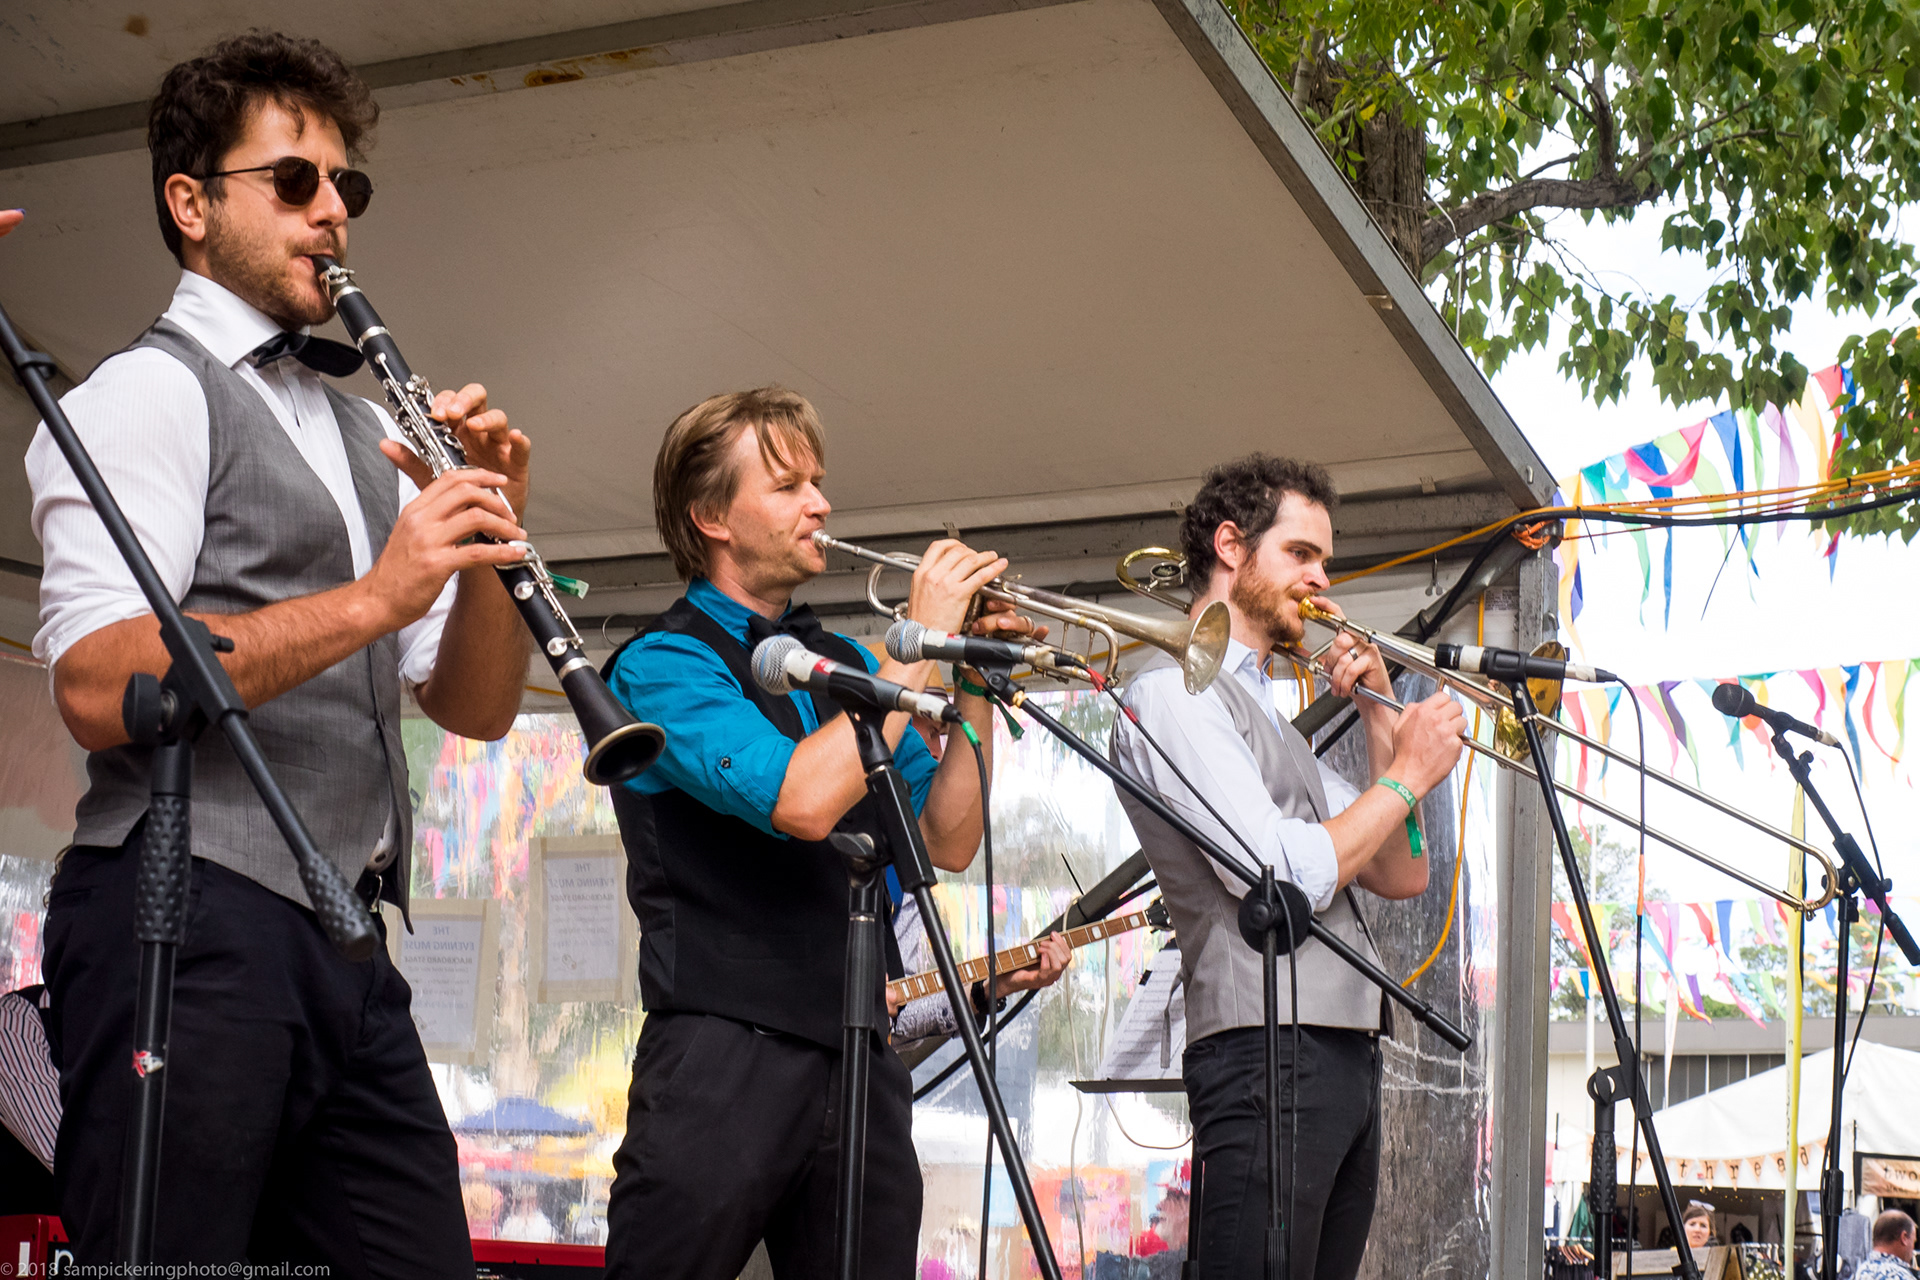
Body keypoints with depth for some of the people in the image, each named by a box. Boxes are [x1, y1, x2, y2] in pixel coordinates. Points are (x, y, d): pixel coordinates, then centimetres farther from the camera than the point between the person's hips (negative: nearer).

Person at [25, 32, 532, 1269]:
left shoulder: (363, 429, 23)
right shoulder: (150, 391, -1)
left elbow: (477, 708, 17)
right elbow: (96, 684, -16)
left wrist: (488, 531, 0)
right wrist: (372, 598, -21)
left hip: (345, 941, 8)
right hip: (190, 919, -7)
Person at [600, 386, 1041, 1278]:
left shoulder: (844, 666, 16)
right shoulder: (665, 663, -4)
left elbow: (948, 842, 13)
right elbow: (803, 801, -21)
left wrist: (975, 684, 3)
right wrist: (921, 645, -12)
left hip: (859, 1059, 6)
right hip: (724, 1057, -6)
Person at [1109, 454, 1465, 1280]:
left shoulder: (1268, 715, 26)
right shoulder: (1174, 690, -4)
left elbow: (1400, 877, 22)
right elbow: (1287, 879, -15)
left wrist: (1379, 717, 15)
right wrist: (1409, 774, -2)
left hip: (1346, 1057, 10)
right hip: (1269, 1056, -9)